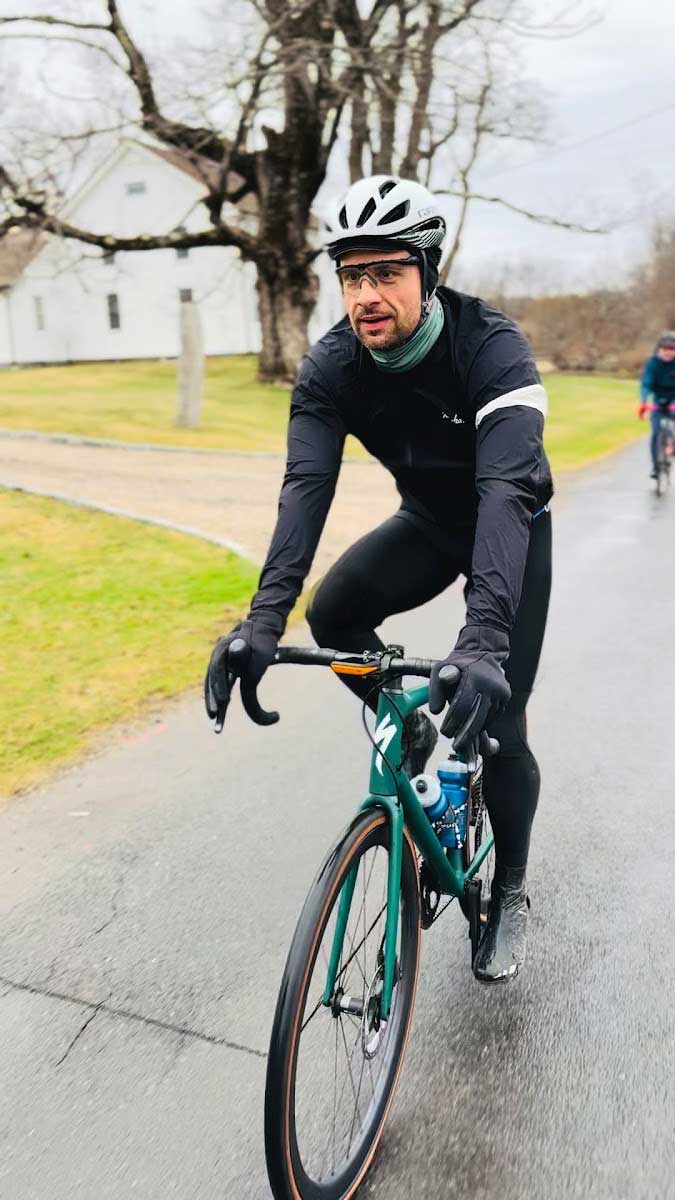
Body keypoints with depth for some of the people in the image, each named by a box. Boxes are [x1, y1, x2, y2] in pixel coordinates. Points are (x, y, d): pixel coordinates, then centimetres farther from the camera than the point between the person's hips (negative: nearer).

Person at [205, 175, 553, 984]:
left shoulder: (490, 347, -31)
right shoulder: (331, 366, -20)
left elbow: (507, 488, -44)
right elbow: (306, 485, -31)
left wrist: (483, 637, -58)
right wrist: (264, 617, -46)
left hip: (514, 526, -3)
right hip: (428, 522, 4)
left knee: (497, 723, -8)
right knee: (333, 610, -25)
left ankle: (510, 891, 18)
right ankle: (415, 737, 3)